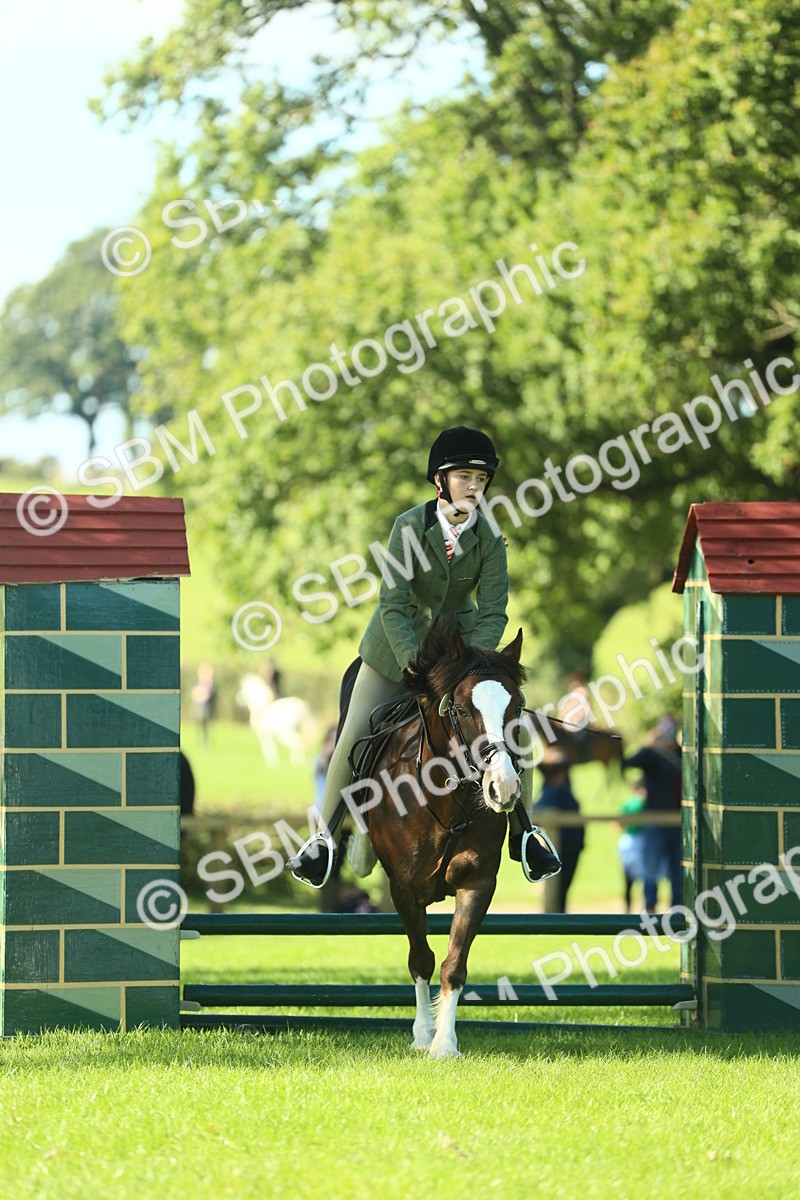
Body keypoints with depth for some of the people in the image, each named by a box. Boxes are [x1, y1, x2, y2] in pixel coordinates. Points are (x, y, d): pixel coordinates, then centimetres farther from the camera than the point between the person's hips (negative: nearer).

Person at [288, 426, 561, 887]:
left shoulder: (489, 536, -16)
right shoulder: (410, 526, -21)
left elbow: (493, 613, -15)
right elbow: (393, 606, -22)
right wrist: (414, 663, -34)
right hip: (398, 642, -2)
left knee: (518, 730, -6)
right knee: (353, 737, -8)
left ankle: (522, 833, 13)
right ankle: (326, 839, 10)